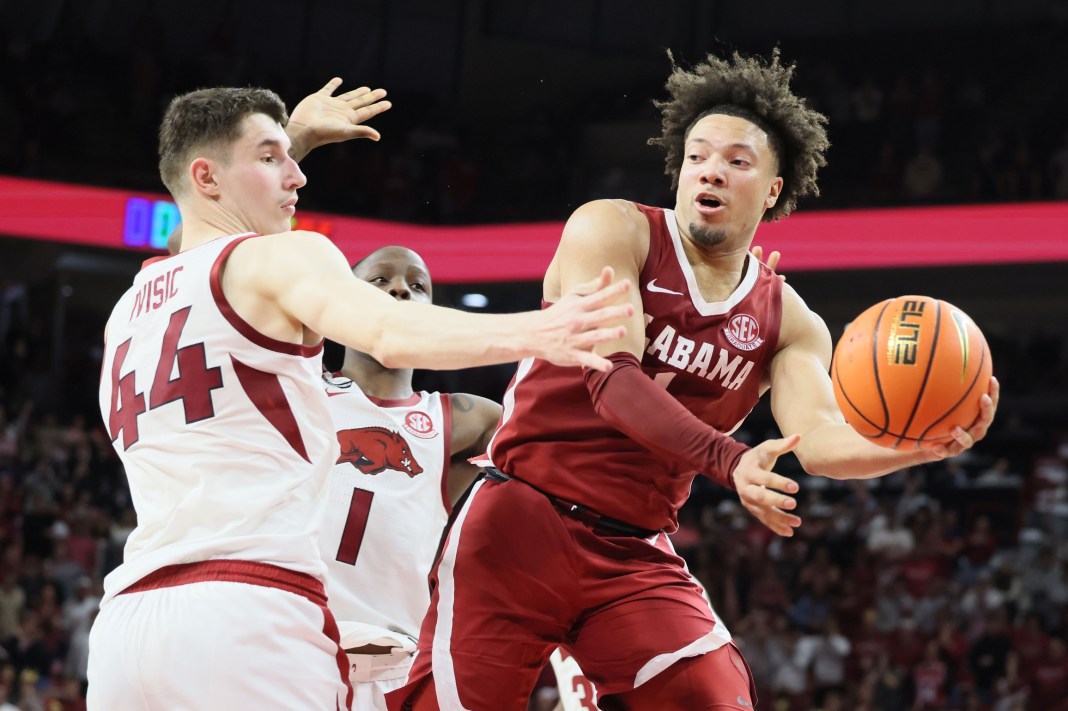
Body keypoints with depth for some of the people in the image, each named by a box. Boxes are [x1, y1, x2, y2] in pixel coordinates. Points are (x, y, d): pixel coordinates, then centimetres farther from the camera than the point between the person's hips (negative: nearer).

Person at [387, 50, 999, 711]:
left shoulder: (787, 323, 8)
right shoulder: (614, 230, -5)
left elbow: (819, 436, -9)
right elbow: (611, 379, -18)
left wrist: (920, 445, -31)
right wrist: (726, 458, -34)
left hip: (636, 557, 4)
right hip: (522, 524, -4)